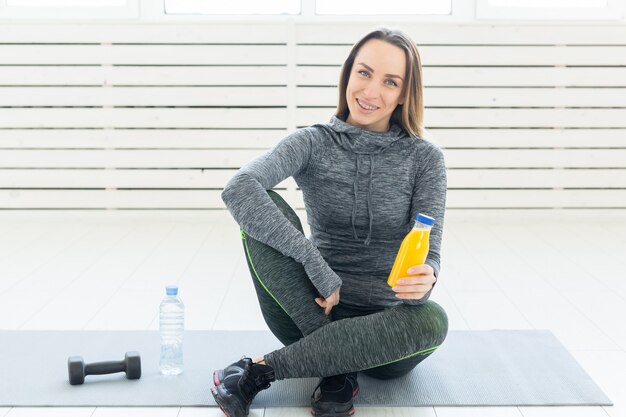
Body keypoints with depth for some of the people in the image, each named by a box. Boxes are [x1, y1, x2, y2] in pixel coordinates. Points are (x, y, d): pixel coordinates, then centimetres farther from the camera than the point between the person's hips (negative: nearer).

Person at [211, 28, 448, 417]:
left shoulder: (424, 157, -3)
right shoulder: (313, 144, -5)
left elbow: (428, 255, -9)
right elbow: (239, 188, -24)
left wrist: (424, 279, -34)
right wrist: (317, 265, -31)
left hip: (387, 328, 0)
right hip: (317, 312, 0)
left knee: (432, 320, -35)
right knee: (266, 209, -21)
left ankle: (262, 369, -23)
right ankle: (337, 367, -23)